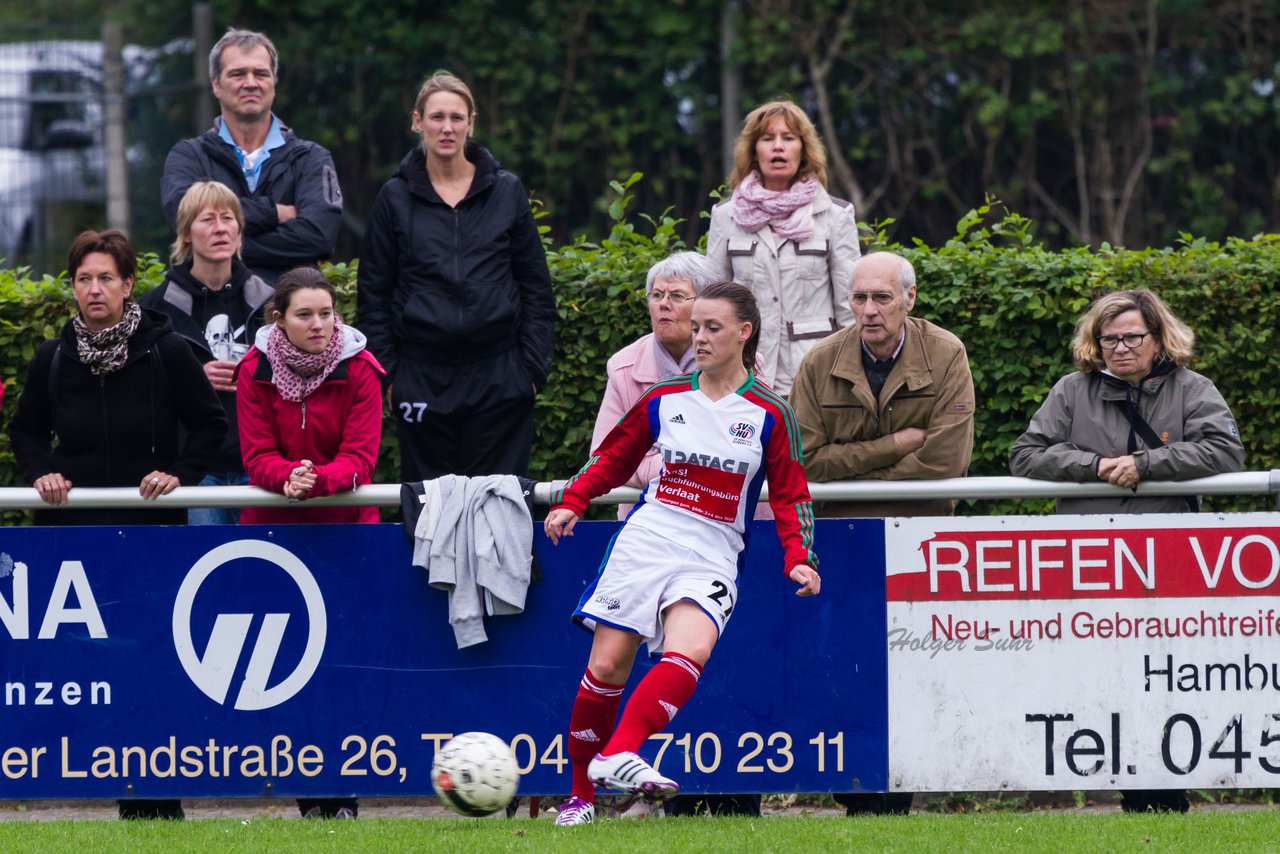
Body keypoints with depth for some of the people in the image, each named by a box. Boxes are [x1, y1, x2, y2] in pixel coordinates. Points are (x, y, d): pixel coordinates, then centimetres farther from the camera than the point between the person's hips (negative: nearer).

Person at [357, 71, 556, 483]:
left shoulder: (507, 192, 6)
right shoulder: (396, 198, 6)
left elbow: (536, 288, 8)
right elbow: (373, 295, 8)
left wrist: (533, 368, 1)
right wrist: (387, 373, 1)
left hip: (498, 376, 0)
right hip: (423, 379, 0)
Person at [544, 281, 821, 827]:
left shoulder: (770, 414, 2)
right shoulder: (663, 399, 9)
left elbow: (790, 496, 5)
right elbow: (613, 459, 18)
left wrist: (799, 559, -8)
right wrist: (571, 502, 4)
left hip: (711, 557, -2)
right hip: (646, 539, 2)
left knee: (689, 652, -29)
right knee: (607, 664, -5)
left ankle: (617, 757, -40)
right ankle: (580, 795, 7)